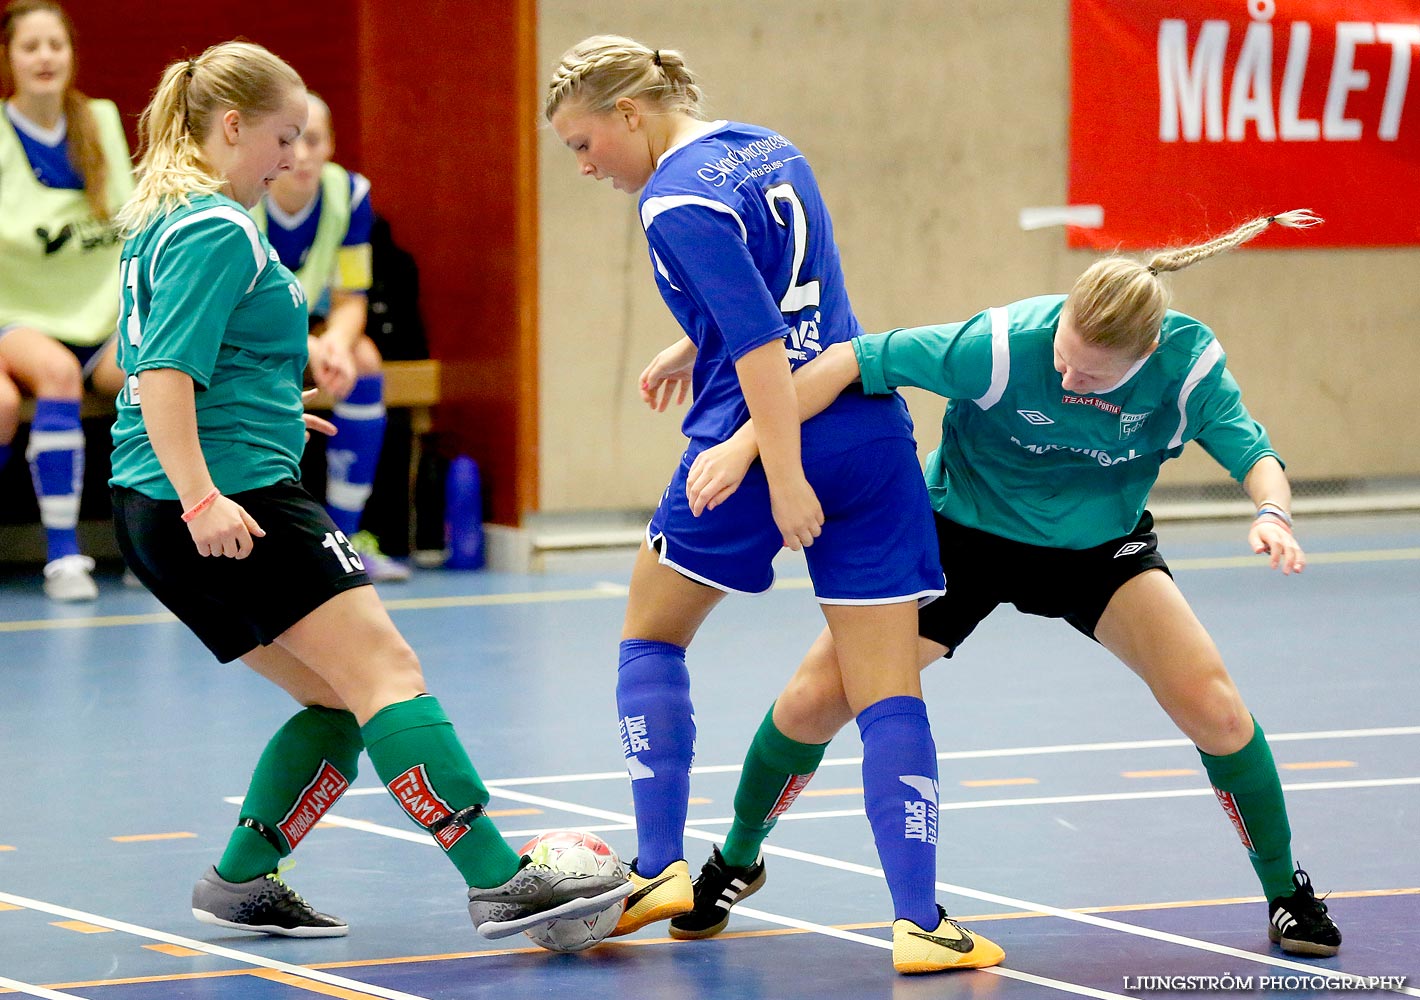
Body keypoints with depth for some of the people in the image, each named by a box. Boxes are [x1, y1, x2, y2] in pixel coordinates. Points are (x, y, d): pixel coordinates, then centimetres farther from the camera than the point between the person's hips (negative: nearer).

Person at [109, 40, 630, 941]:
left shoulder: (162, 221, 18)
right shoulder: (219, 231, -13)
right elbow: (165, 375, -22)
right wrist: (201, 499, -29)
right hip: (238, 498, -11)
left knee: (340, 702, 13)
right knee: (387, 673, -14)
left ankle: (241, 882, 13)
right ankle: (500, 882, -20)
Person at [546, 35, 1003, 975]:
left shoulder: (677, 199, -12)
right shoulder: (771, 149, 13)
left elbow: (758, 340, -20)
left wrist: (785, 477, -23)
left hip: (758, 438, -6)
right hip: (871, 431, 6)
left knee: (650, 638, 18)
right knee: (890, 693, 3)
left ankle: (660, 869, 13)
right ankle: (919, 919, -6)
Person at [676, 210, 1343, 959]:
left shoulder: (1188, 360, -27)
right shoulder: (1004, 344, -33)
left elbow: (1254, 455, -19)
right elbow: (857, 361, -30)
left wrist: (1271, 512, -42)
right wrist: (744, 444, -35)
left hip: (1099, 546, 1)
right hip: (963, 532, -1)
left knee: (1212, 706, -19)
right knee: (814, 701, -6)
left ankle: (1286, 894, 5)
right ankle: (737, 862, 23)